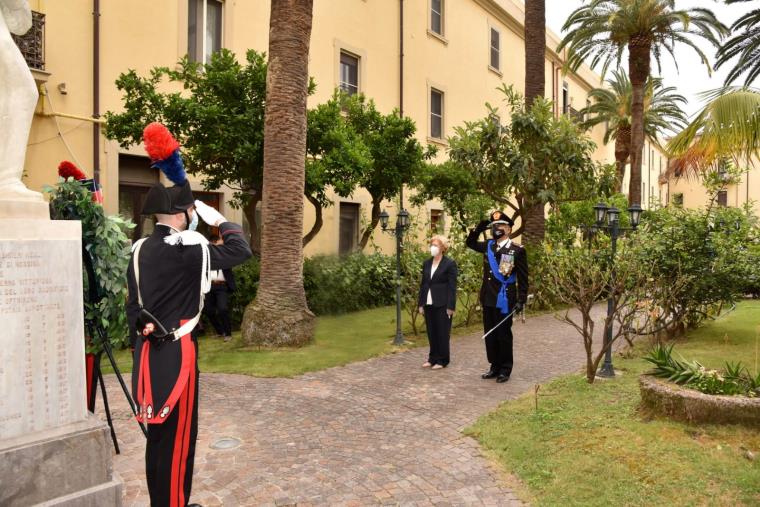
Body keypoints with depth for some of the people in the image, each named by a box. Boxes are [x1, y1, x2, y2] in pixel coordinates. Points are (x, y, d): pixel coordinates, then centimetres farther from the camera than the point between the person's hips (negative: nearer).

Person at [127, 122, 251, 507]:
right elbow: (241, 250, -5)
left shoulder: (140, 250, 8)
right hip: (177, 352, -8)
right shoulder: (190, 249, -16)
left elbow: (133, 306, 13)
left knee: (157, 433, 19)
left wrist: (140, 345, 20)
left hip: (148, 351, 9)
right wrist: (218, 219, 8)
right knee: (176, 434, 3)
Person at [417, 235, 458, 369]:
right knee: (431, 333, 11)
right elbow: (423, 284, 12)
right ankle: (432, 358, 22)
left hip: (442, 305, -5)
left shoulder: (450, 263, -7)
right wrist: (421, 303, 8)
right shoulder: (426, 263, 10)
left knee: (443, 333, 3)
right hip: (429, 304, 6)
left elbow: (452, 286, -10)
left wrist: (450, 307, -14)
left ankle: (442, 360, 14)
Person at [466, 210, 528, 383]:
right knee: (490, 335, 12)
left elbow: (523, 278, -7)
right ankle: (495, 366, 25)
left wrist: (521, 300, -11)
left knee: (503, 335, 4)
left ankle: (505, 369, 17)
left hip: (504, 300, -6)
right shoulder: (488, 246, 8)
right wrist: (478, 229, 6)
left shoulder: (517, 250, -8)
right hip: (488, 299, 6)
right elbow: (470, 243, 24)